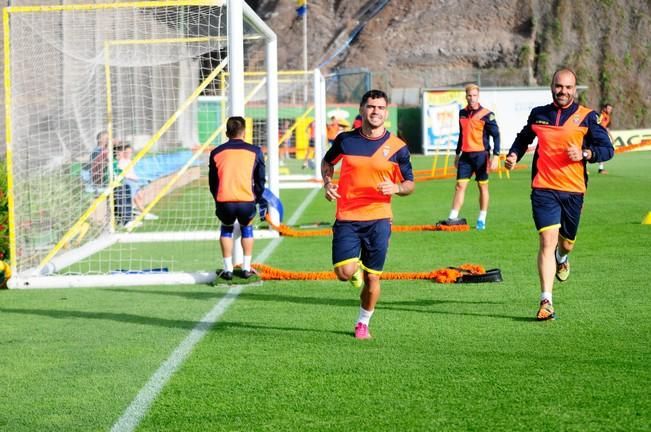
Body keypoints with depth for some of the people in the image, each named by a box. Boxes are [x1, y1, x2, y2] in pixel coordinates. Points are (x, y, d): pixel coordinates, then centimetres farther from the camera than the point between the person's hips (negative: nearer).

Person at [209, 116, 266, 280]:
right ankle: (246, 268, 24)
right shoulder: (255, 151, 12)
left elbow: (212, 182, 20)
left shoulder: (216, 153, 15)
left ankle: (228, 269, 20)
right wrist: (259, 200, 32)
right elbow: (260, 180, 16)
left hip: (224, 201, 0)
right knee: (247, 228, 29)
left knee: (226, 228, 29)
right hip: (247, 201, 0)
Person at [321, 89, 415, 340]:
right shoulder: (345, 140, 2)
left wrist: (396, 188, -16)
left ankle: (363, 323, 25)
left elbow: (410, 184, 7)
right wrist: (327, 183, 1)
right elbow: (327, 162, 21)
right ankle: (356, 269, 25)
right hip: (346, 218, 0)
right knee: (344, 272, -14)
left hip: (378, 219, 0)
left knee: (372, 278, 2)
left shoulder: (397, 147, -1)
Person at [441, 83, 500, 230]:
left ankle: (482, 219, 10)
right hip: (465, 155, 5)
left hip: (480, 155, -5)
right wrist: (457, 154, 24)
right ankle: (453, 217, -2)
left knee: (483, 186, 3)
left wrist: (496, 156, -13)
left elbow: (496, 135, -6)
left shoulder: (486, 114, -7)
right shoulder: (462, 113, 10)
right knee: (460, 185, -1)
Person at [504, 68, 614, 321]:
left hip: (573, 190, 1)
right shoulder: (538, 114, 8)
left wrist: (585, 153, -17)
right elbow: (523, 138, 26)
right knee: (548, 241, -14)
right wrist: (514, 155, 6)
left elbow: (607, 149, 1)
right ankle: (546, 302, -16)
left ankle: (562, 259, 55)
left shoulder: (586, 117, 2)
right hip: (544, 189, -1)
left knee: (566, 242, 15)